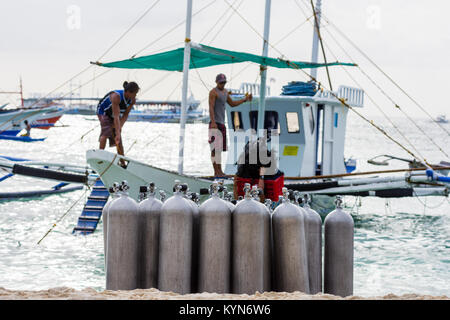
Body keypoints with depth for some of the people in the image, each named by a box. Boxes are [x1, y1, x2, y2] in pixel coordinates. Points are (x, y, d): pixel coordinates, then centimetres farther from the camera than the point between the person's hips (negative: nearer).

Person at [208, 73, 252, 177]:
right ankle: (216, 172, -12)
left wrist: (245, 99, 25)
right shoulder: (213, 92, -8)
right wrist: (213, 122, -26)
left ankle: (219, 171, 11)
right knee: (215, 148, -10)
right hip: (215, 123, -9)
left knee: (219, 148, 9)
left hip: (222, 123, 9)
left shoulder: (225, 92, 20)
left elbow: (232, 104, 32)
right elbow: (211, 108, -16)